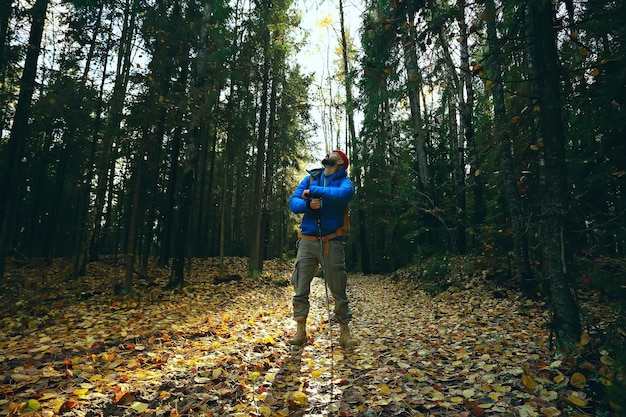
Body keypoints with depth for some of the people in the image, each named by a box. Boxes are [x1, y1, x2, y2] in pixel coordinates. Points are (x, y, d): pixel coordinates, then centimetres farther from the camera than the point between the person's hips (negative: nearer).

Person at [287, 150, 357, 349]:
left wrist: (313, 191, -15)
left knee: (338, 291, 5)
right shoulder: (310, 178, 12)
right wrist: (308, 204, -18)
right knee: (300, 289, 4)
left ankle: (344, 332, 20)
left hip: (332, 243, -3)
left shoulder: (344, 181, 1)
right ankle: (300, 331, 18)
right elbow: (293, 202, 3)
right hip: (307, 241, 3)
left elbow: (343, 194, -24)